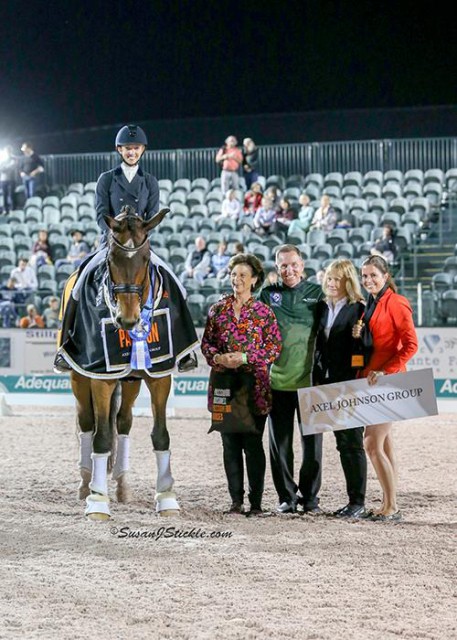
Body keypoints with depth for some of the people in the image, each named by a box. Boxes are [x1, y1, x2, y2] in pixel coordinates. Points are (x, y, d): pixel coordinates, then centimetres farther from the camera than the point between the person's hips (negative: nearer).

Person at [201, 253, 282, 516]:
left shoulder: (264, 312, 0)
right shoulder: (218, 309, 9)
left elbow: (274, 347, -3)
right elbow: (206, 342, 11)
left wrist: (245, 357, -14)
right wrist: (218, 358, -9)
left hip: (254, 386, -3)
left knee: (253, 444, -3)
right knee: (230, 444, 6)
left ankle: (256, 502, 3)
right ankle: (236, 500, 13)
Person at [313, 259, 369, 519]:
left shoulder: (358, 309, -7)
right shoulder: (322, 307, 13)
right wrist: (317, 378, 10)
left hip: (350, 384, -7)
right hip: (327, 383, 7)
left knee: (353, 443, -3)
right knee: (343, 443, 10)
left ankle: (359, 502, 2)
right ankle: (352, 499, 16)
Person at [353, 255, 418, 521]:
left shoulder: (396, 303, -11)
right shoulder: (371, 305, 16)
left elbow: (411, 345, -15)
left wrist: (386, 371, -20)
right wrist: (358, 336, 0)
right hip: (370, 380, 9)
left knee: (373, 444, -12)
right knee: (385, 444, 10)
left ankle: (391, 506, -7)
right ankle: (390, 505, 13)